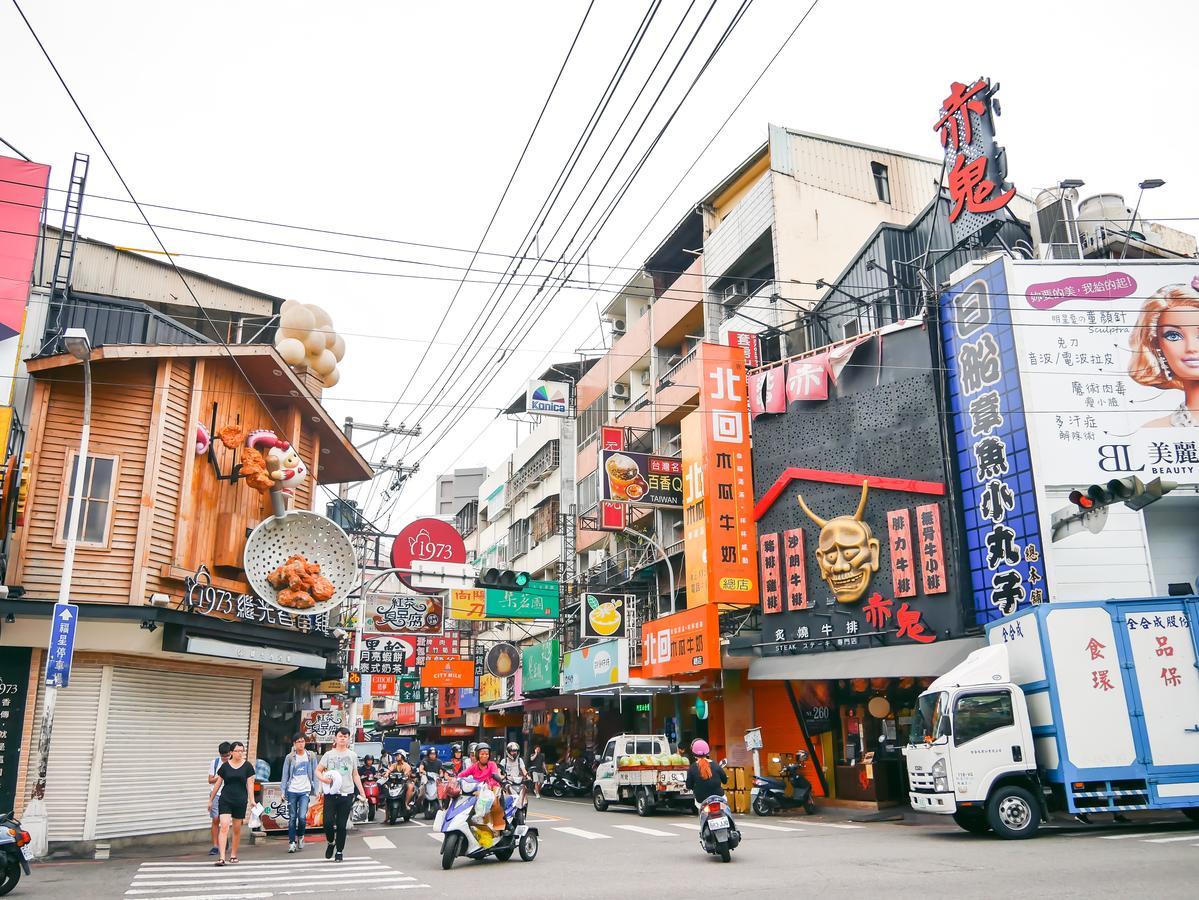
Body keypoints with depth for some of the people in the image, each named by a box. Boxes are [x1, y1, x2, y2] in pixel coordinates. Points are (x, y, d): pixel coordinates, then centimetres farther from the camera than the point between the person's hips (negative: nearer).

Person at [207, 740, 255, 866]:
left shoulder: (247, 766, 2)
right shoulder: (225, 766, 3)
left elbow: (250, 784, 2)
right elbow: (218, 784, 11)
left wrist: (251, 800, -7)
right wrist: (211, 799, 14)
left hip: (240, 801, 1)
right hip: (225, 800, 0)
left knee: (237, 829, 8)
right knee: (224, 826, -13)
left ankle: (233, 855, 24)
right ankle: (222, 857, -15)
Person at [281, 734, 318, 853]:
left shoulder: (311, 756, 5)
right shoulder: (290, 757, 3)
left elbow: (314, 774, 7)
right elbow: (285, 775, 5)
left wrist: (315, 790, 3)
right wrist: (283, 792, -1)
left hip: (305, 791, -1)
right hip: (292, 791, 1)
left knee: (302, 817, -11)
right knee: (292, 818, 3)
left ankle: (301, 836, 15)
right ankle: (291, 842, 14)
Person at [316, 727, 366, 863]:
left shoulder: (352, 755, 11)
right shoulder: (329, 754, 6)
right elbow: (318, 771, 6)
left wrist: (362, 792, 10)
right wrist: (323, 779, -15)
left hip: (346, 794, 1)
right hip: (330, 794, -1)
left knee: (342, 825, 3)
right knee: (328, 822, -10)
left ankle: (339, 851, 17)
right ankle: (330, 842, 20)